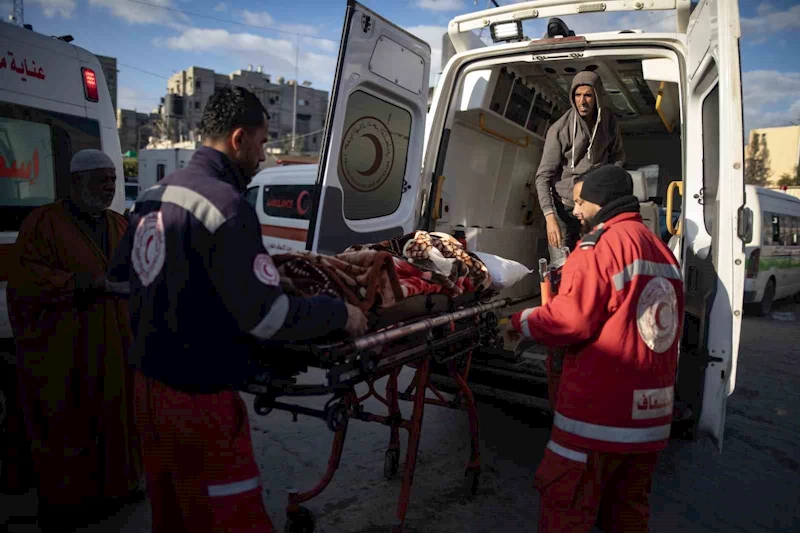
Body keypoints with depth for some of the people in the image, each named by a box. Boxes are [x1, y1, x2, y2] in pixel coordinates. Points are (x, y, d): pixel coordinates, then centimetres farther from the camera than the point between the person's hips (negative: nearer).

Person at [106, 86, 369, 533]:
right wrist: (341, 313, -10)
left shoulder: (152, 197, 6)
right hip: (201, 399, -9)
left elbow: (119, 279, 19)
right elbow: (266, 318, -23)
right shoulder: (226, 206, -21)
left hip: (149, 386, 9)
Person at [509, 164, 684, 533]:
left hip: (600, 411, -9)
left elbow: (570, 319, -19)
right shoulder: (662, 251, 14)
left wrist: (518, 322, -4)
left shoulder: (603, 242, -13)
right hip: (652, 414, 9)